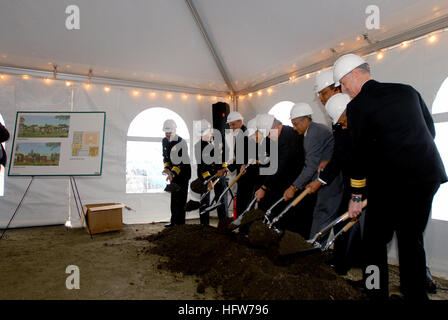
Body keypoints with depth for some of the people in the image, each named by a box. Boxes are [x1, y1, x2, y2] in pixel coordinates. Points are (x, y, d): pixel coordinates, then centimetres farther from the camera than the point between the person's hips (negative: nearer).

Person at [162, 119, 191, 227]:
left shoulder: (181, 142, -19)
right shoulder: (164, 141, 5)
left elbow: (182, 161, -23)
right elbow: (165, 156, 12)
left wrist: (173, 173, -31)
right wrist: (166, 168, -6)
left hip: (184, 171, -7)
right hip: (173, 172, 7)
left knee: (181, 197, -8)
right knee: (174, 197, 10)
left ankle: (180, 222, -1)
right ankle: (174, 221, 19)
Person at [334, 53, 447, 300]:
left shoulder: (357, 106, -6)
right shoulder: (408, 91, 11)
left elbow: (360, 154, -7)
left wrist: (356, 197, 1)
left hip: (390, 182, -6)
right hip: (428, 176, 7)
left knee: (375, 242, 8)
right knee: (412, 240, 18)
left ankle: (377, 293, 15)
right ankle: (416, 293, 27)